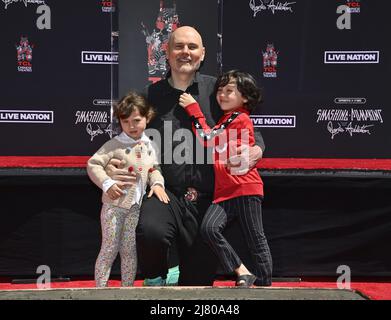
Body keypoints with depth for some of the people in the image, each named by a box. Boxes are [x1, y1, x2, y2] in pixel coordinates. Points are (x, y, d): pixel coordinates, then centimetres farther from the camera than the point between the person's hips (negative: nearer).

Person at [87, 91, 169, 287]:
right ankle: (100, 288, 10)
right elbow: (93, 164, -14)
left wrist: (157, 183, -3)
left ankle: (127, 287, 22)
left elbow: (153, 169, 16)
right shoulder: (115, 145, -10)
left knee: (129, 250, 12)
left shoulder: (148, 146, 8)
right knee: (110, 249, 0)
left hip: (135, 206, 5)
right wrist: (107, 184, -24)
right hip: (114, 204, -5)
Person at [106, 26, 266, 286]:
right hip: (165, 193, -1)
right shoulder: (150, 95, 8)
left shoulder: (217, 90, 5)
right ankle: (156, 278, 1)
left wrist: (255, 152, -10)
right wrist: (110, 166, -2)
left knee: (199, 279, 7)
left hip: (207, 198, 1)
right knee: (151, 231, -32)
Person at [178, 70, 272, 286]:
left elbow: (207, 140, -9)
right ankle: (242, 273, -6)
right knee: (208, 228, -12)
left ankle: (266, 284, 10)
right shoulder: (226, 119, 23)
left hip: (245, 187, -8)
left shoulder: (240, 118, -6)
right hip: (225, 190, 8)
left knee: (256, 239, -1)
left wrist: (193, 108, -4)